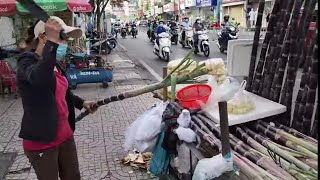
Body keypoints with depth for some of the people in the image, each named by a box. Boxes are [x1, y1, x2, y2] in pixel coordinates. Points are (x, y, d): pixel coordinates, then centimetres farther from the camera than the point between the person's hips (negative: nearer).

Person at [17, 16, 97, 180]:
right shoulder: (27, 61, -15)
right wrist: (52, 42, -40)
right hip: (41, 140, -8)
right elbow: (38, 79, -40)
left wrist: (81, 102, 11)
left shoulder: (54, 63, 9)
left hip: (64, 134, 8)